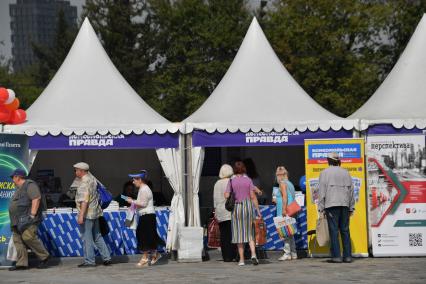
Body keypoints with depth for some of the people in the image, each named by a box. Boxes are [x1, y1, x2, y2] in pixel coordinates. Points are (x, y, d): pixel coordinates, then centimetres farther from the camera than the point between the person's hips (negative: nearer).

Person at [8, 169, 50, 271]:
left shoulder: (29, 185, -5)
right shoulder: (19, 189, 27)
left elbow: (36, 199, -16)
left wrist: (32, 214, -22)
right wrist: (14, 220, 22)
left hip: (27, 219, -10)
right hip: (18, 220, 10)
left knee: (28, 237, -19)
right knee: (18, 240, 1)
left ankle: (44, 257, -9)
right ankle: (21, 263, -1)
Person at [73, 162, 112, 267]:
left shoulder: (85, 182, -18)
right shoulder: (92, 178, 10)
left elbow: (85, 200, -25)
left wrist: (81, 215, -26)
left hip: (87, 214, -10)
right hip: (95, 212, 10)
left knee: (87, 238, -3)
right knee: (97, 236, 15)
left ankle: (89, 261, 0)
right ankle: (107, 258, 15)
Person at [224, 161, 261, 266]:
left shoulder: (232, 180, 0)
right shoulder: (248, 180, 2)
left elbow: (226, 195, -6)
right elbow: (253, 196, -1)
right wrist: (258, 210, 2)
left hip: (236, 207, 0)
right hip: (248, 206, 1)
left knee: (239, 233, 5)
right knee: (250, 233, 9)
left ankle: (241, 259, 5)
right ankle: (253, 254, -10)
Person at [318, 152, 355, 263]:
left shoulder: (325, 173, 2)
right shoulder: (345, 173, 15)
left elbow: (322, 192, -3)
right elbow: (351, 191, 15)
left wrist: (321, 207, -1)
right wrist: (351, 207, 18)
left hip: (331, 204, -4)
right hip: (344, 204, 4)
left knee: (334, 230, -4)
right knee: (345, 230, 6)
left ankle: (336, 256, -9)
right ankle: (347, 255, 3)